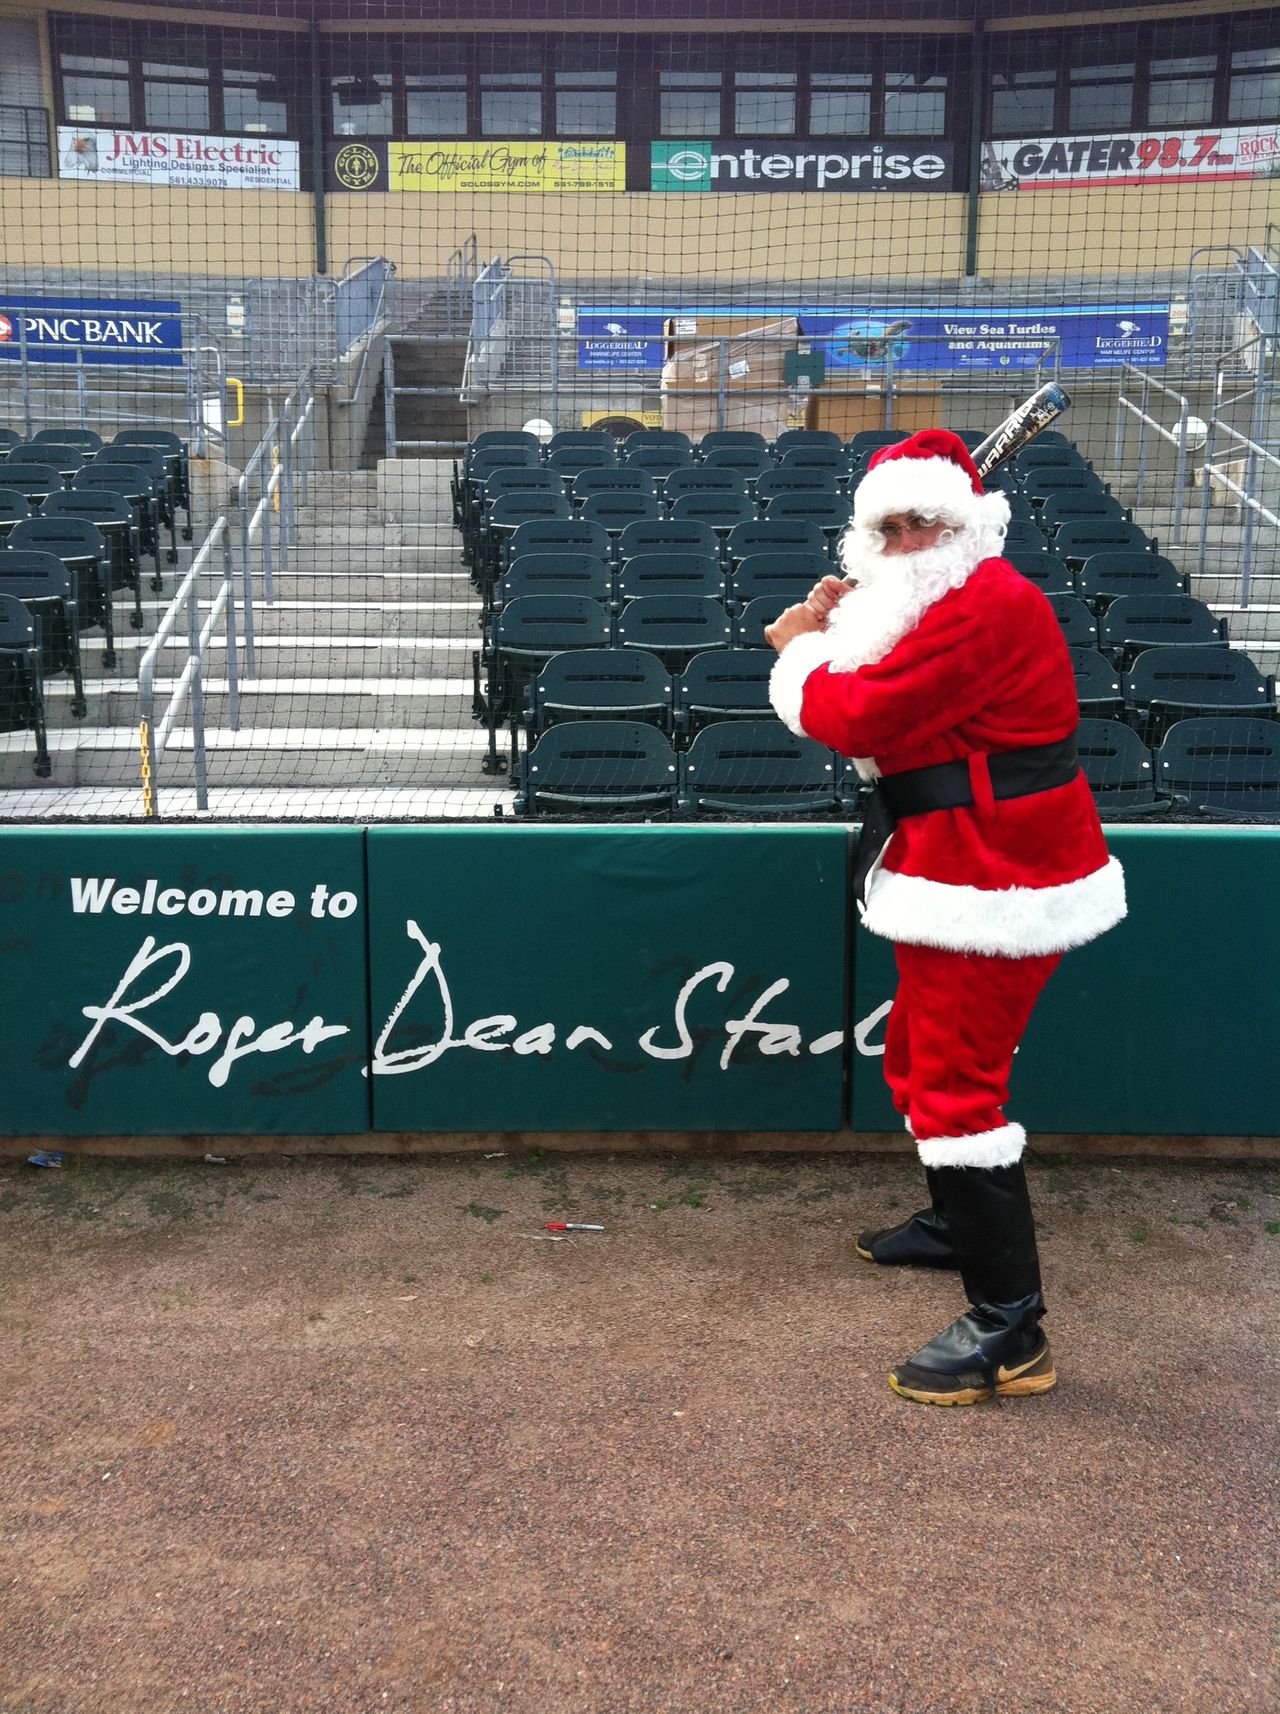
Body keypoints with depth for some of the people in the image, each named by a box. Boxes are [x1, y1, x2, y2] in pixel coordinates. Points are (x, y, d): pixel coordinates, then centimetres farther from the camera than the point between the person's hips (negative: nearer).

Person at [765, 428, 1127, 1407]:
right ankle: (958, 1224, 44)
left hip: (993, 880, -11)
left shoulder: (984, 605, -20)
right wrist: (832, 632, 0)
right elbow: (885, 719, 16)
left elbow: (858, 716, -24)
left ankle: (1011, 1330, -4)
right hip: (965, 868, 11)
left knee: (957, 1085, -11)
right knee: (923, 1059, 24)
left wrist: (803, 651, -4)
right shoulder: (945, 601, 17)